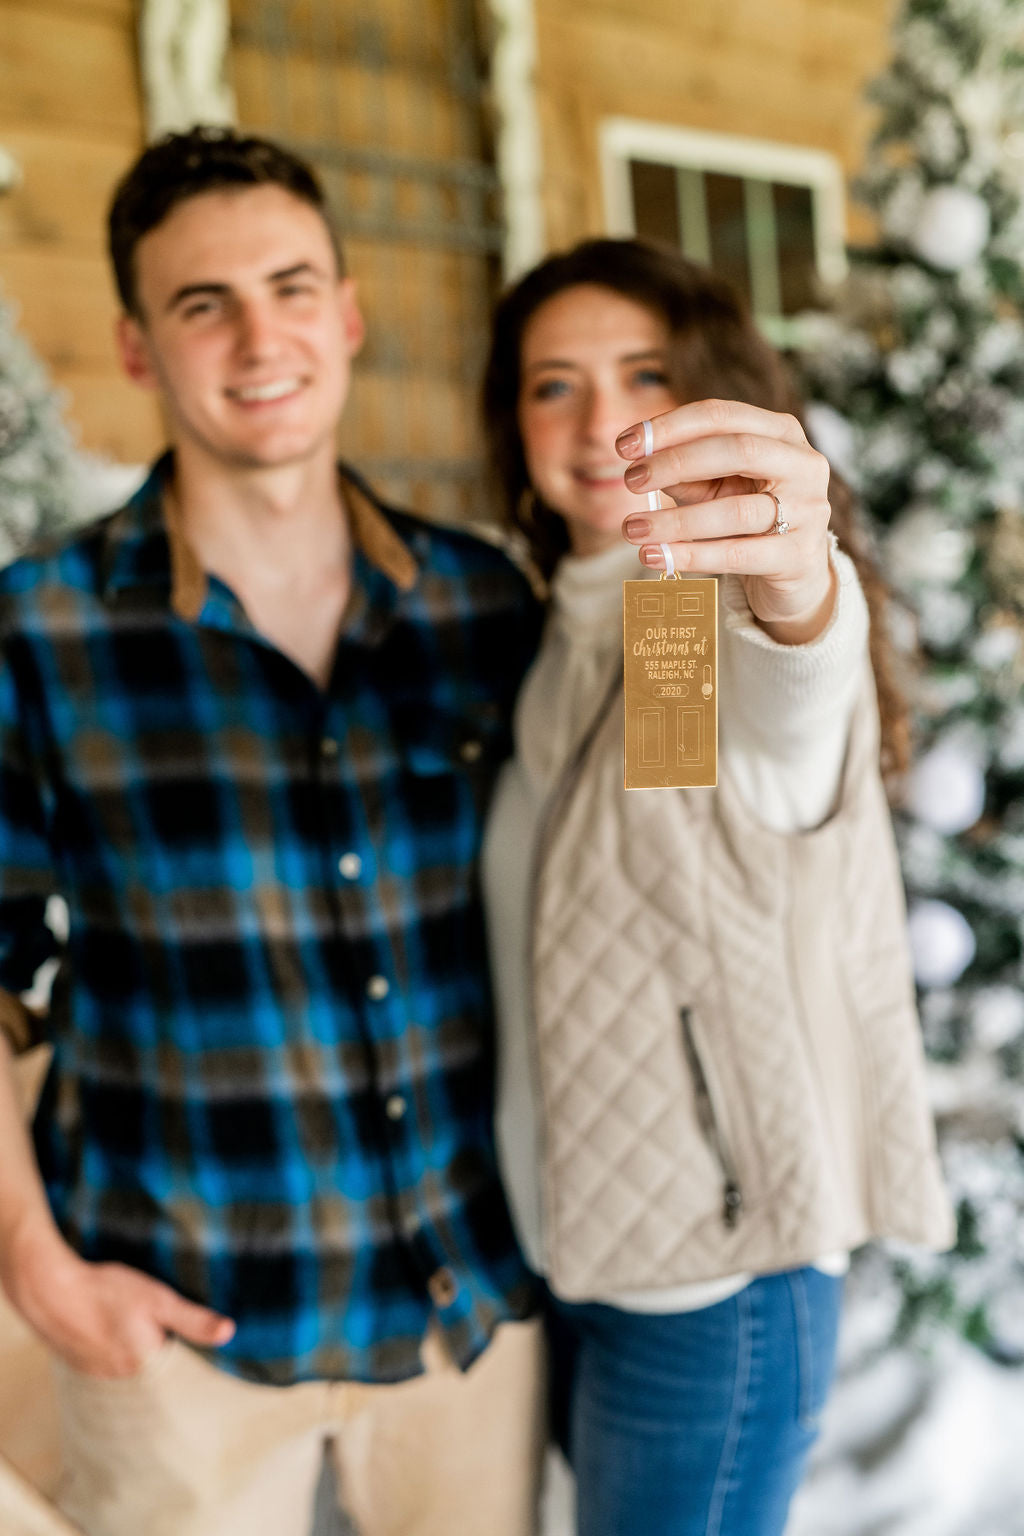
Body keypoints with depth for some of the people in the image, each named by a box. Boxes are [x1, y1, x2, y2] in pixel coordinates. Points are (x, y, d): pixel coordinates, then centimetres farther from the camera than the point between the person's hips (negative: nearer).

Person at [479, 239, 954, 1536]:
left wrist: (795, 587, -63)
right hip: (571, 1244, 7)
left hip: (709, 1287, -7)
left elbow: (786, 722, -42)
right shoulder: (565, 635, 7)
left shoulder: (734, 625, -16)